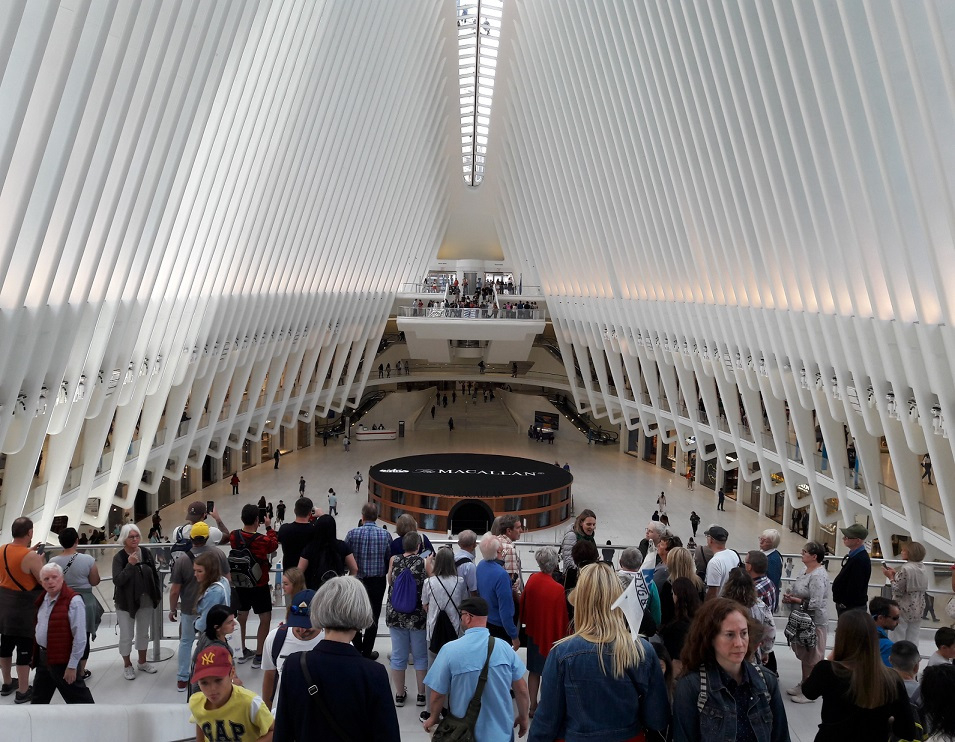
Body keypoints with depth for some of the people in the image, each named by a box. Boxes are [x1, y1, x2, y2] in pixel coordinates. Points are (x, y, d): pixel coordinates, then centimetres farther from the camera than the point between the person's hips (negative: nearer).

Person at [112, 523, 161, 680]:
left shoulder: (146, 553, -2)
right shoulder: (119, 557, -13)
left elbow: (154, 574, 7)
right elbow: (117, 581, -22)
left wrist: (157, 594, 7)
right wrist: (130, 565, -31)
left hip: (146, 601, 4)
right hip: (126, 602, -4)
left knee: (143, 633, 17)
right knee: (126, 635, 4)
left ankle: (142, 662, 33)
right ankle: (127, 665, 23)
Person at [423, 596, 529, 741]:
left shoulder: (450, 649, -17)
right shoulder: (504, 647, -10)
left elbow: (438, 694, -9)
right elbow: (521, 689, -3)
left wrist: (434, 718, 10)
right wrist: (523, 718, 14)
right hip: (502, 730, 2)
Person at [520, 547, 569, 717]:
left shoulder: (532, 579, -9)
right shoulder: (557, 589, -26)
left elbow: (523, 603, 5)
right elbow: (561, 616, -18)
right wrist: (563, 636, -3)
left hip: (533, 632, 5)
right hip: (550, 634, -5)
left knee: (534, 671, 18)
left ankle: (533, 706, 29)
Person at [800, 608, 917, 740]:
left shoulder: (827, 670, -23)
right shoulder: (892, 680, -16)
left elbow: (808, 692, -2)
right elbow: (908, 732, -9)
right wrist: (884, 721, 9)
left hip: (831, 737, -2)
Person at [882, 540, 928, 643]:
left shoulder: (906, 569, -19)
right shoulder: (922, 568, 5)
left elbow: (898, 591, -19)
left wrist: (891, 577, -8)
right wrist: (896, 574, 11)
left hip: (904, 609, -7)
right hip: (918, 610, 7)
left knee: (898, 639, 1)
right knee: (913, 640, 13)